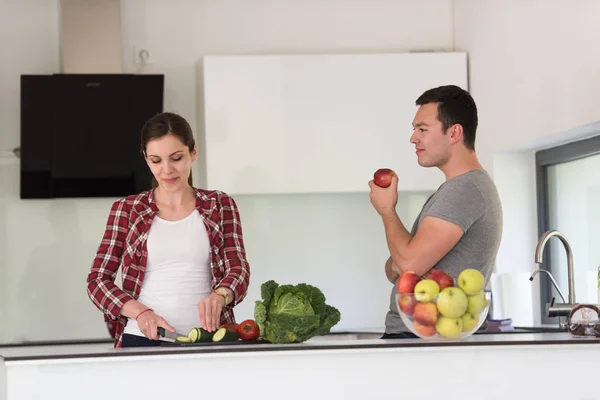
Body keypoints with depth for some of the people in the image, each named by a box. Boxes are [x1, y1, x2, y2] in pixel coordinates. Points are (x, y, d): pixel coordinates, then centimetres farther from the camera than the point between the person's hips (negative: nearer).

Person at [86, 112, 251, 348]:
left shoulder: (220, 206, 10)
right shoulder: (127, 210, 9)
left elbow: (239, 271, 1)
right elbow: (97, 281, 6)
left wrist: (219, 296, -21)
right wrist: (141, 312, -12)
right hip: (142, 340, 0)